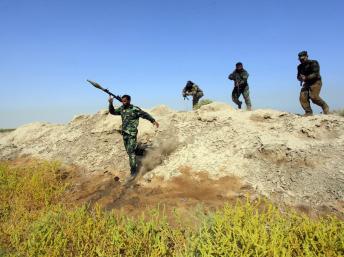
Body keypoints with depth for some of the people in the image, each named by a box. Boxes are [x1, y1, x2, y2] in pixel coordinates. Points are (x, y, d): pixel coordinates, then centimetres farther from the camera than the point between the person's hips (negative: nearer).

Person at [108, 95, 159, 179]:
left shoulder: (135, 109, -9)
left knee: (131, 151, -11)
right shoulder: (121, 109, 9)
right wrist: (110, 103, -1)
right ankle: (135, 165, 32)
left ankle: (133, 171, -6)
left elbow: (145, 115, -3)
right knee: (128, 151, 15)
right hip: (124, 133, 7)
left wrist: (153, 121, -6)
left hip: (132, 134, -7)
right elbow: (112, 112, 14)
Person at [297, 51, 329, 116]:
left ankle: (325, 106, 3)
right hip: (306, 83, 6)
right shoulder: (300, 67, 7)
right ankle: (308, 112, -4)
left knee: (314, 97, -21)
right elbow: (299, 76, 12)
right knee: (303, 98, -12)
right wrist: (301, 78, -12)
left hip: (315, 82, -6)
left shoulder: (313, 63, -11)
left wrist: (306, 78, -30)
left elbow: (315, 74, -20)